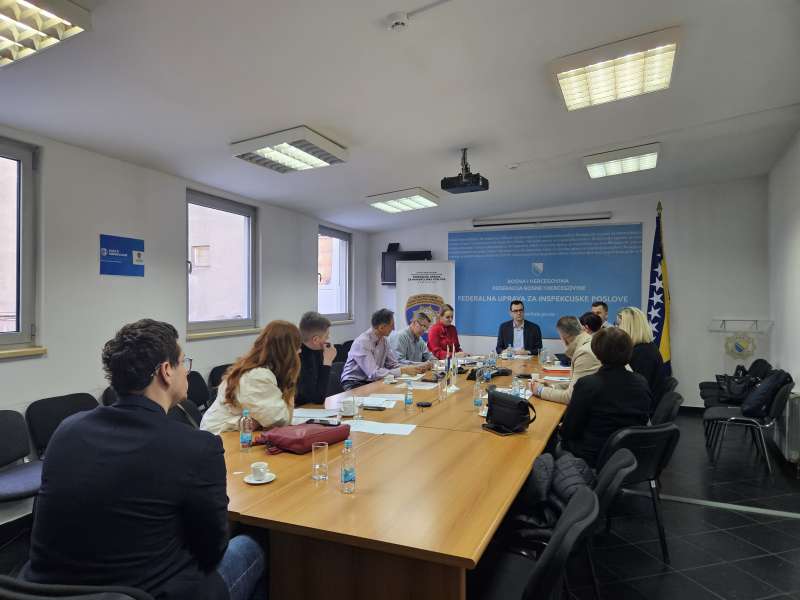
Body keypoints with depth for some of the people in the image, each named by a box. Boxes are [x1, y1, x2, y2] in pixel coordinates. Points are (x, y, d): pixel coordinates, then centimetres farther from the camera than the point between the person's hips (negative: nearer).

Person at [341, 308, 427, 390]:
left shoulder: (383, 340, 1)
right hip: (354, 384, -7)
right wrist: (403, 370, -25)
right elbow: (374, 373, -29)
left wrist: (415, 368, -11)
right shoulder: (362, 342, -23)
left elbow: (394, 365, 5)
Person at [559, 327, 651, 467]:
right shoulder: (641, 383, -7)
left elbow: (568, 431, -14)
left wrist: (562, 429, 10)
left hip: (593, 459, -5)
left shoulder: (587, 384, -22)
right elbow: (642, 422, 9)